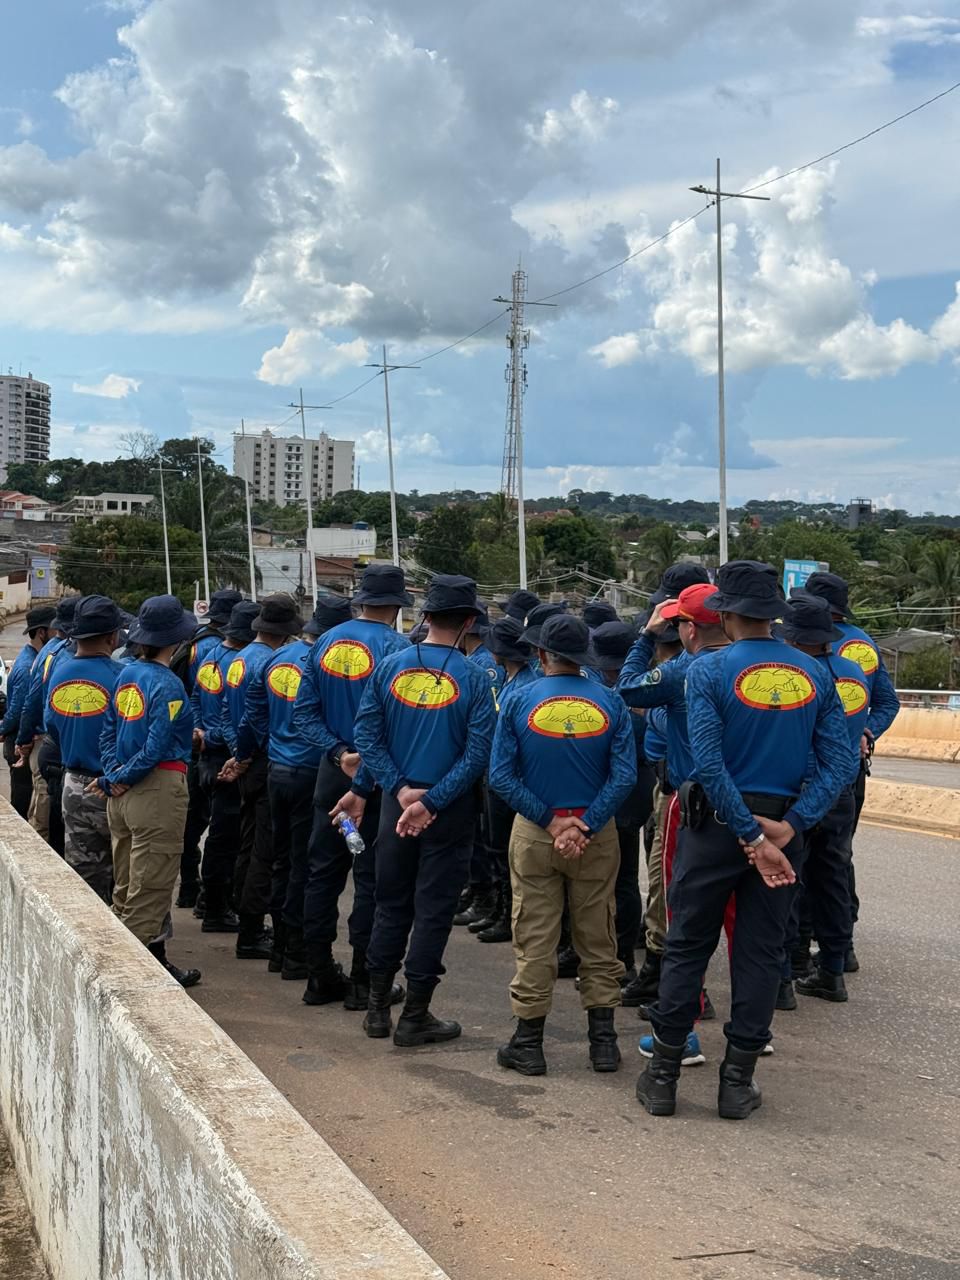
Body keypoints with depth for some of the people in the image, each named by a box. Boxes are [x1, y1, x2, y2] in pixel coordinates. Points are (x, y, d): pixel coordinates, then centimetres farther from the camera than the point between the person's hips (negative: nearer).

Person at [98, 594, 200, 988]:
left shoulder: (126, 676, 9)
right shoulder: (167, 685, -15)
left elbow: (108, 731, 11)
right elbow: (156, 748, -20)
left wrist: (114, 773, 1)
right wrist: (120, 779, -10)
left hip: (124, 793, 8)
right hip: (158, 790, -8)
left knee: (127, 881, 16)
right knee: (151, 884, -1)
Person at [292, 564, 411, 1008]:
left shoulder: (325, 642, 5)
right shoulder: (395, 647, -13)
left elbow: (303, 713, 2)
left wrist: (338, 752, -6)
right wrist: (367, 775, -11)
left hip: (332, 771, 6)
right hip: (378, 776, -5)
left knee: (323, 871, 12)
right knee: (371, 876, 3)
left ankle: (320, 975, 19)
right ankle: (363, 982, 8)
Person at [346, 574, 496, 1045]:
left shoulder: (390, 666, -2)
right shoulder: (473, 678, -11)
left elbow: (365, 733, -6)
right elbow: (477, 754, -17)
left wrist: (400, 788, -7)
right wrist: (431, 801, -16)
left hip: (396, 800, 3)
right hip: (451, 811, -3)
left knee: (391, 903, 16)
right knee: (433, 908, 6)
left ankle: (378, 1007, 25)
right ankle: (414, 1017, 12)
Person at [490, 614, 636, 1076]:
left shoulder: (519, 701, -5)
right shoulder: (609, 702, -4)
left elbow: (500, 776, -10)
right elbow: (624, 775, -12)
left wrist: (549, 821, -10)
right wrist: (584, 826, -14)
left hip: (533, 834, -1)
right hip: (598, 835, 1)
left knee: (534, 939, 7)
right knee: (598, 938, 12)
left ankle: (528, 1042, 14)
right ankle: (603, 1041, 18)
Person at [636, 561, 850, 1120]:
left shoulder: (709, 671, -11)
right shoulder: (815, 673, 0)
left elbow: (710, 765, -18)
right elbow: (838, 761, -6)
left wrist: (752, 837, -16)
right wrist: (788, 827, -12)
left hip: (715, 825, -2)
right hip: (783, 826, 3)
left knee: (687, 948, 9)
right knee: (760, 954, 11)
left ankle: (664, 1075, 15)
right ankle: (738, 1081, 17)